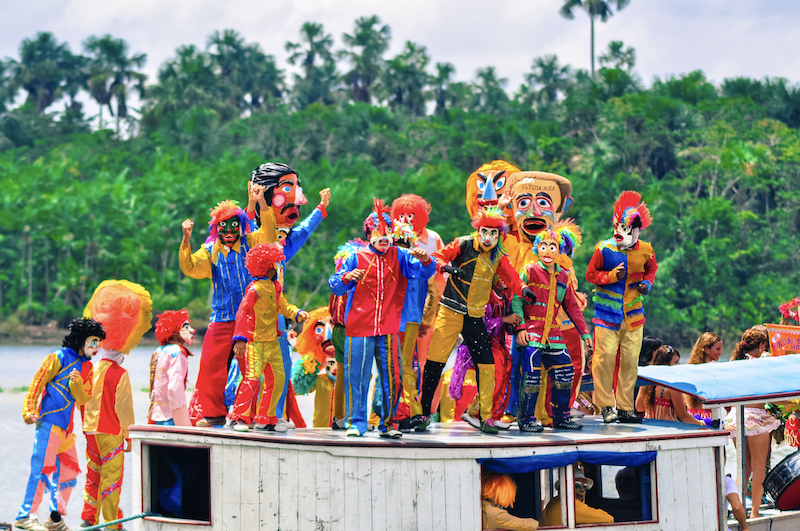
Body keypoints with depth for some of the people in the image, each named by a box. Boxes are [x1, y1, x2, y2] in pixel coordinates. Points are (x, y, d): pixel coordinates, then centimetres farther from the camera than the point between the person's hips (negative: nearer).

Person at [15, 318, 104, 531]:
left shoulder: (87, 366, 15)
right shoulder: (58, 358, -4)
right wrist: (29, 411, -14)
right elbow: (37, 384, -6)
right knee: (43, 467, -10)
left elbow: (83, 399, 6)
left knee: (69, 471, 8)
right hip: (49, 421, -7)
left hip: (66, 427, 8)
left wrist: (76, 383, -14)